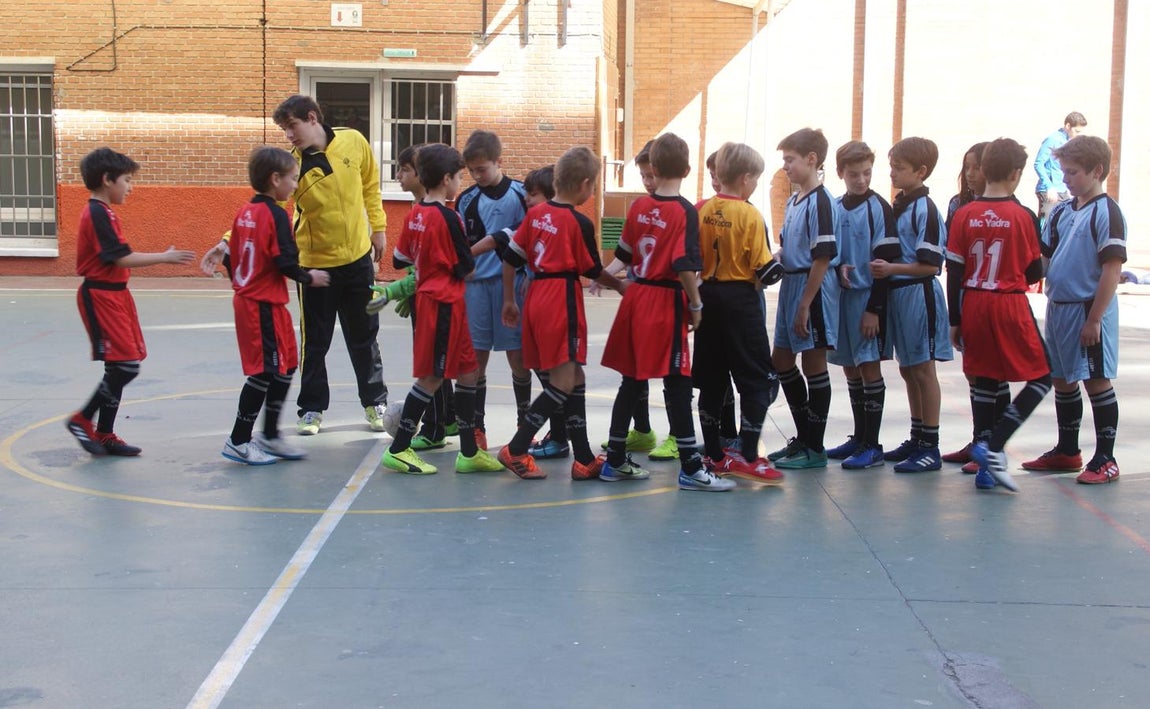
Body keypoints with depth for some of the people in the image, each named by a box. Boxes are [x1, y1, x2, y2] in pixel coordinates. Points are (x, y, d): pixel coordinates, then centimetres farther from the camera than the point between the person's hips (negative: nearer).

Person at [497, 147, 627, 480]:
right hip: (562, 300, -8)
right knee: (565, 382, -4)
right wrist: (620, 285, 19)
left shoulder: (536, 213, 9)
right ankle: (516, 450, -6)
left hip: (536, 296, 8)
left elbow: (511, 257, 11)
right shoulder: (580, 223, -9)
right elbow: (592, 270, 1)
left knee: (575, 378, 12)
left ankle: (584, 460, 15)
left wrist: (509, 300, 20)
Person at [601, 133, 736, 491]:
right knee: (677, 384, -3)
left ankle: (615, 460, 19)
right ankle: (690, 468, 0)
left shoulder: (638, 206, 5)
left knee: (633, 380, 13)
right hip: (666, 301, -6)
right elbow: (685, 265, -19)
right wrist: (695, 304, -8)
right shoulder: (685, 211, -13)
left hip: (636, 297, 6)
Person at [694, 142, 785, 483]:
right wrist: (778, 269, 7)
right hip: (740, 299, -6)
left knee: (711, 377, 12)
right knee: (758, 378, 3)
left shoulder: (702, 210, 3)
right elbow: (763, 268, -13)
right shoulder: (750, 215, -13)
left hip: (708, 295, 6)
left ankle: (715, 455, 19)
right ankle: (748, 458, -1)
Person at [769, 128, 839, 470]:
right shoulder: (793, 200, 12)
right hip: (791, 284, 10)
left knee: (814, 366, 0)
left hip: (813, 288, -10)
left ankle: (815, 448, 10)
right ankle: (803, 438, 28)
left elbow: (822, 258, -19)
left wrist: (805, 305, -20)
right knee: (782, 361, 15)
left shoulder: (820, 201, -16)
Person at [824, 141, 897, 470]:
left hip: (868, 297, -6)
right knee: (850, 368, 11)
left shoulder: (879, 208, -7)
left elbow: (885, 262, -11)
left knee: (869, 367, -4)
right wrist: (837, 268, -7)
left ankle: (872, 446, 1)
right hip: (841, 295, 6)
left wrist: (874, 309, -15)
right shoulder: (835, 208, 8)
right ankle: (859, 438, 22)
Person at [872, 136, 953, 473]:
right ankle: (917, 438, 27)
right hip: (897, 294, 8)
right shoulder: (896, 206, 10)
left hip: (919, 296, -8)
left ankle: (930, 447, 7)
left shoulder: (925, 210, -15)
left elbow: (931, 265, -17)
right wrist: (880, 268, 1)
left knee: (923, 369, -1)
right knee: (907, 370, 15)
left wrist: (891, 268, -23)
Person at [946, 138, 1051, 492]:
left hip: (973, 305, 4)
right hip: (1011, 306, -4)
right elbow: (1034, 272, -1)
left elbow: (954, 273, -1)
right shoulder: (1023, 216, -9)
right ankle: (993, 446, -6)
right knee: (1042, 377, 9)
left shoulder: (963, 215, -2)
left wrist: (955, 321, 7)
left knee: (983, 380, 13)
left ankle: (985, 467, 13)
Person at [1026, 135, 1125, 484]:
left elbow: (1113, 269, -16)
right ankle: (1067, 451, 28)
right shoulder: (1061, 212, 10)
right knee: (1062, 380, 14)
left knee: (1097, 381, -1)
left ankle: (1105, 459, 8)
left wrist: (1094, 318, -18)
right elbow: (1043, 255, 17)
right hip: (1058, 307, 8)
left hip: (1089, 310, -7)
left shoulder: (1106, 212, -12)